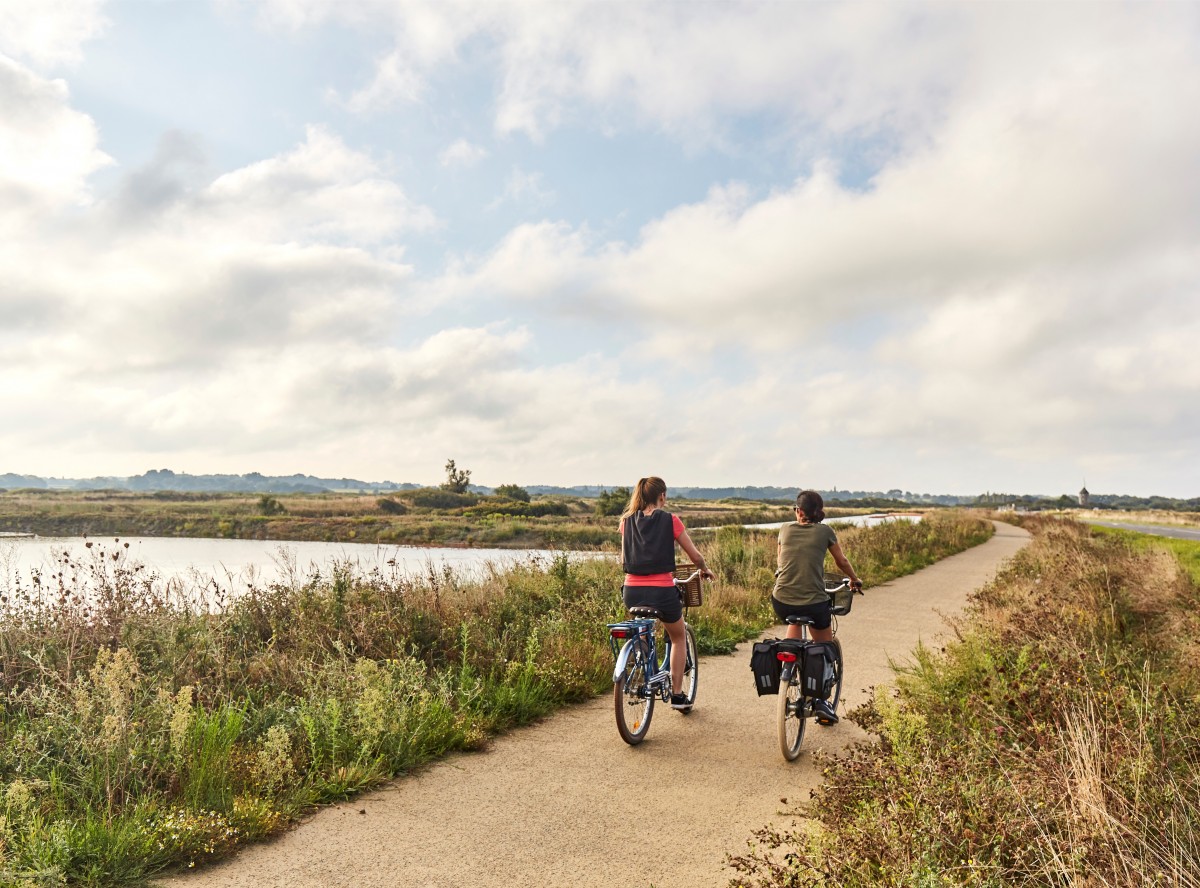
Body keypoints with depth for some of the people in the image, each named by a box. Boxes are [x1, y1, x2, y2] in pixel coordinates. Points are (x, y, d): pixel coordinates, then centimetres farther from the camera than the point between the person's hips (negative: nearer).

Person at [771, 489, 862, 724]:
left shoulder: (785, 529, 7)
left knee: (794, 621, 38)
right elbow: (842, 562, 16)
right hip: (814, 604, -2)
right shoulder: (825, 531, 1)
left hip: (781, 603, 2)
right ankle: (821, 701, 22)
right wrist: (855, 580, 36)